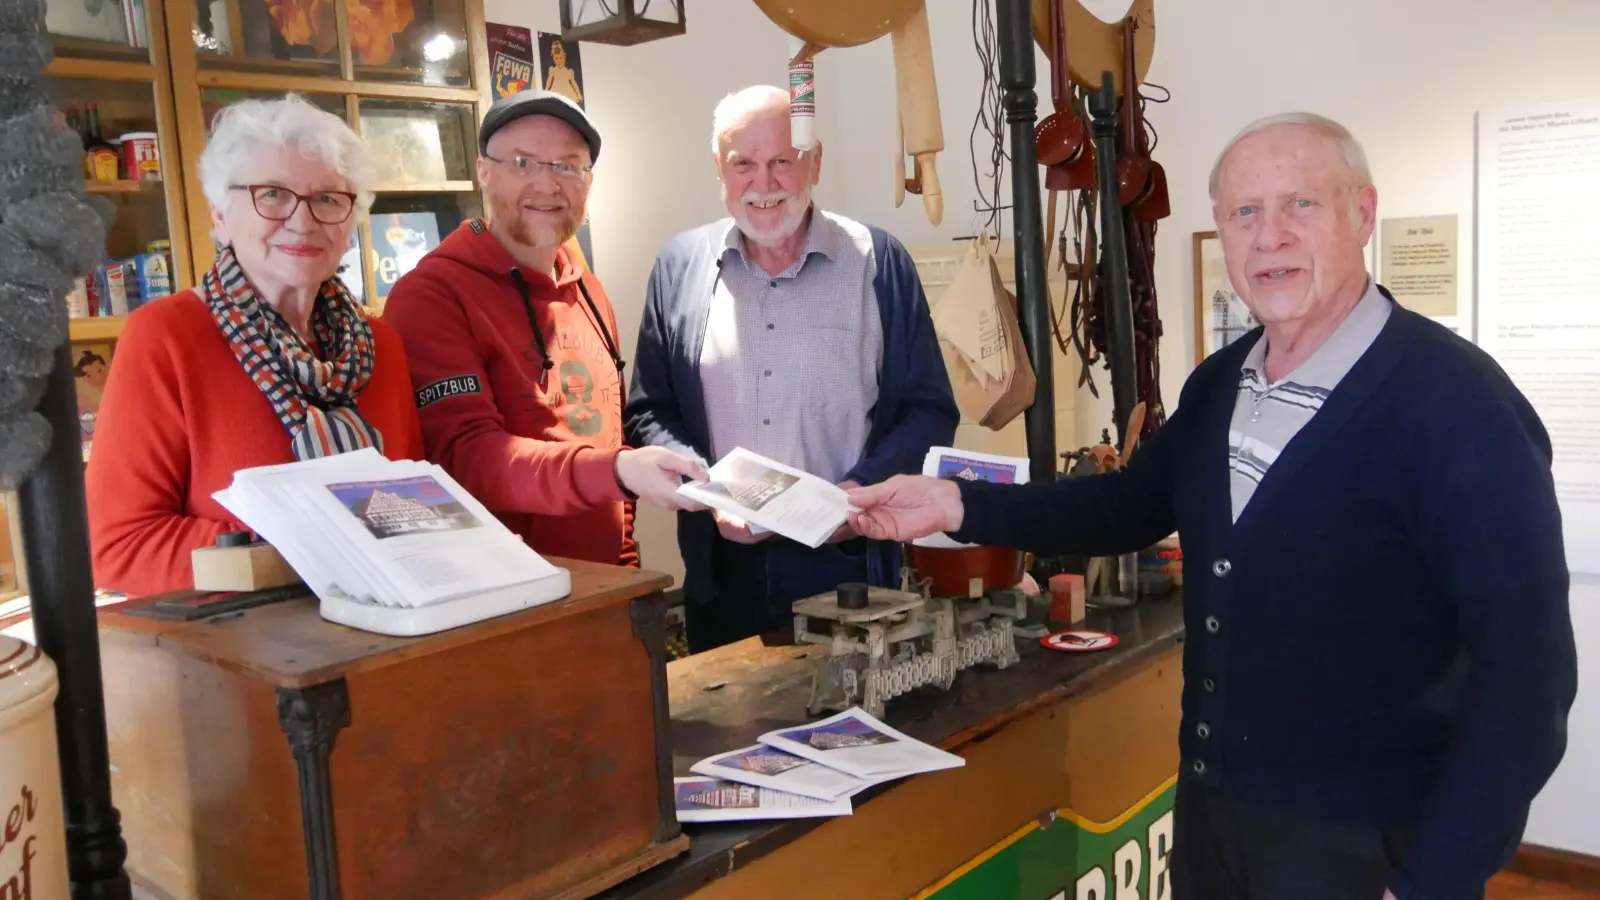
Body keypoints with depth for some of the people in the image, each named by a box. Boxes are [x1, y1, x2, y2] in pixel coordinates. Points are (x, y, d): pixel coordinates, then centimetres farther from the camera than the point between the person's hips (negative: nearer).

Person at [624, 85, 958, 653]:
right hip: (723, 572, 2)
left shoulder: (877, 261, -1)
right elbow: (648, 413, 7)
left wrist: (863, 490, -14)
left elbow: (930, 411, 1)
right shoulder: (680, 267, 4)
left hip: (849, 564, -1)